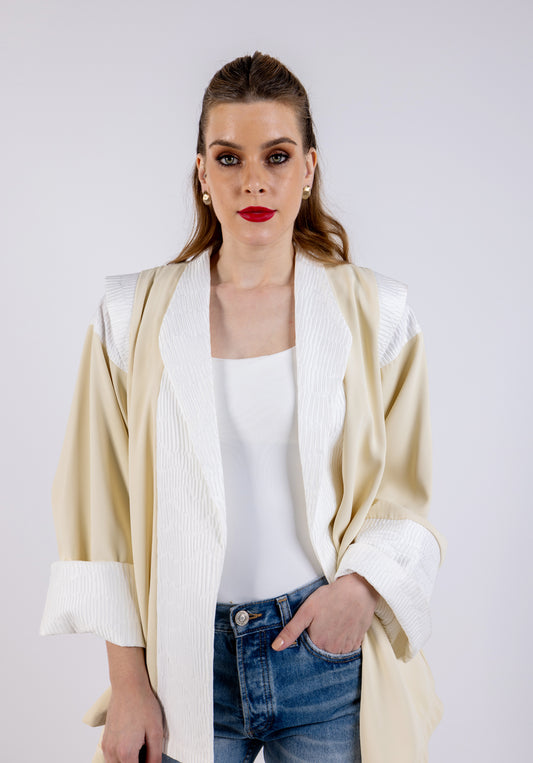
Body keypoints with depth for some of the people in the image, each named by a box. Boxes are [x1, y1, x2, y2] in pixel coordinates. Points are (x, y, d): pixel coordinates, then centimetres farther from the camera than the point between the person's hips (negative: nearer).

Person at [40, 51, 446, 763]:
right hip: (186, 660, 0)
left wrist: (361, 584, -15)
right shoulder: (134, 312, -2)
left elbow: (402, 491, 4)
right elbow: (105, 506, 0)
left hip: (328, 644, 0)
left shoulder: (376, 312, -2)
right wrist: (128, 683, -1)